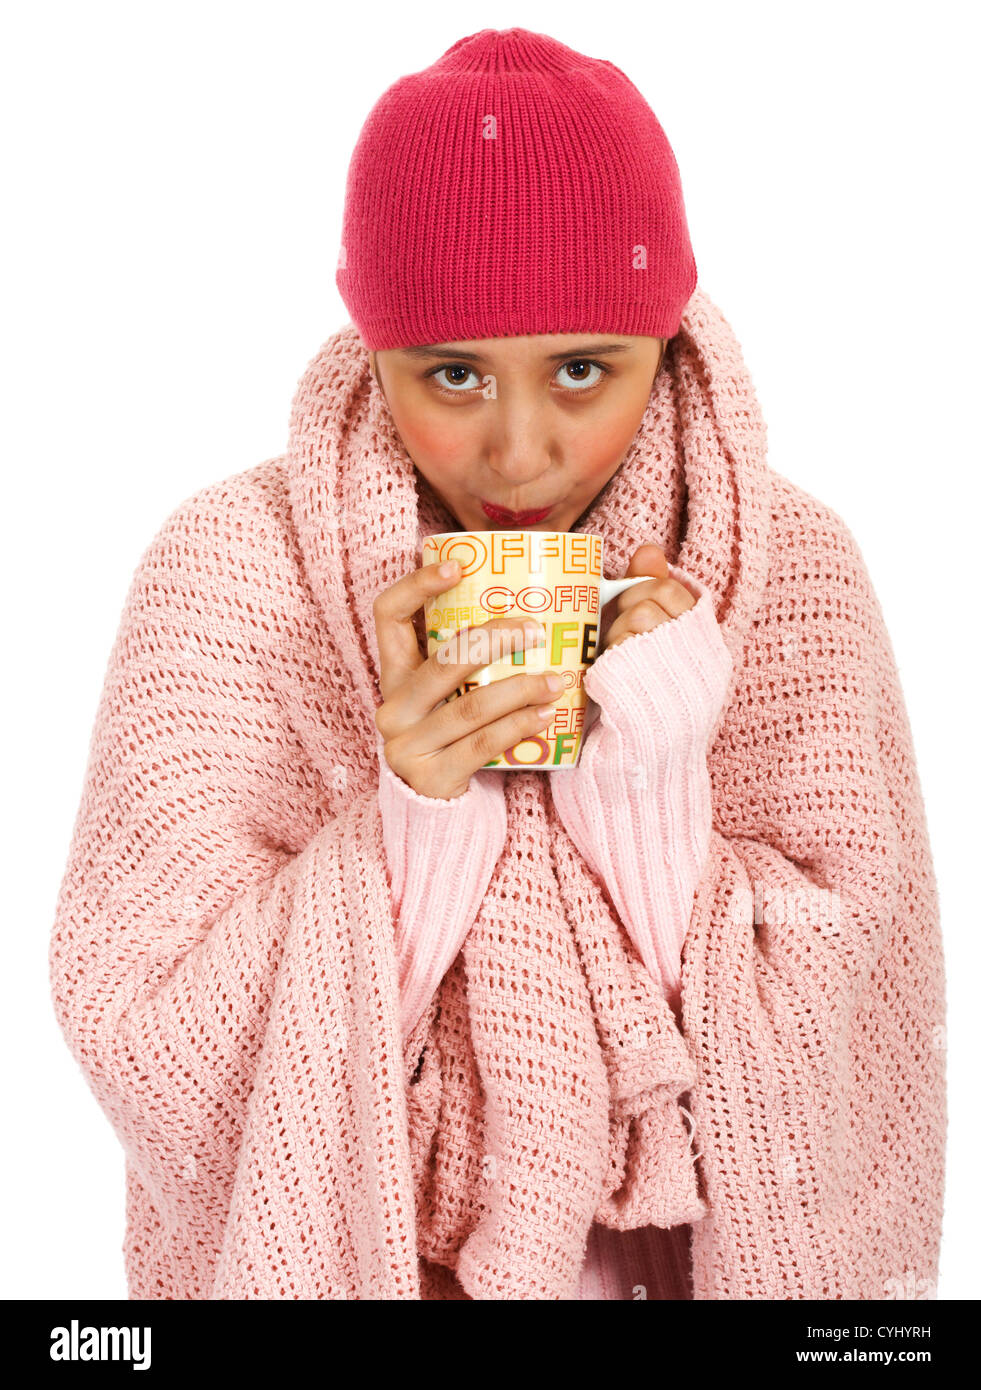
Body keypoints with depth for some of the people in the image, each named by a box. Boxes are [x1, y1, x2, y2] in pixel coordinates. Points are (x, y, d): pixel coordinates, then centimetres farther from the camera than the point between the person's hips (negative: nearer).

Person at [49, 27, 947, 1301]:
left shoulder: (789, 570, -7)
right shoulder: (232, 569, -10)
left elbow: (835, 1049, -8)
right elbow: (144, 1043, -12)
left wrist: (651, 804, -21)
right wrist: (404, 831, -24)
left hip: (685, 1245, 1)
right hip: (325, 1245, 0)